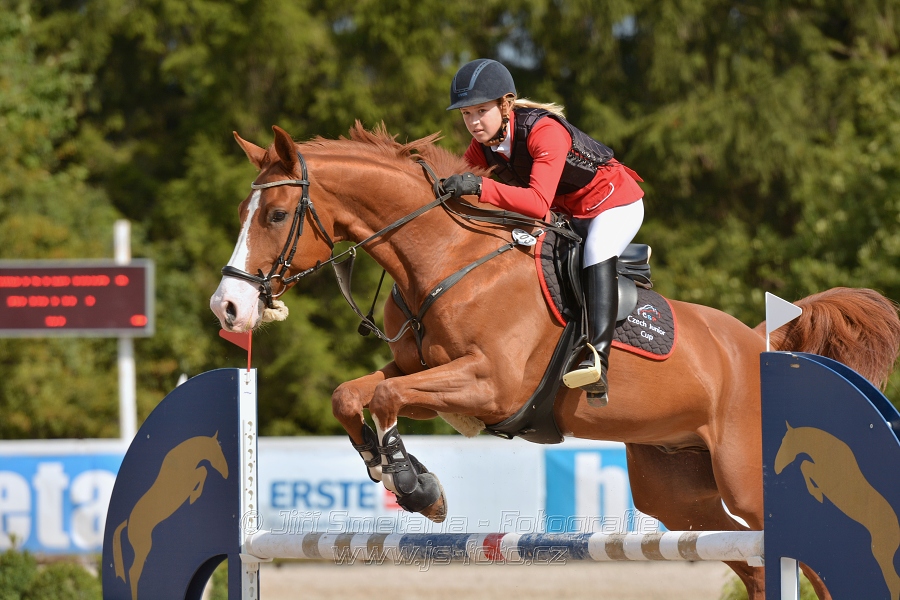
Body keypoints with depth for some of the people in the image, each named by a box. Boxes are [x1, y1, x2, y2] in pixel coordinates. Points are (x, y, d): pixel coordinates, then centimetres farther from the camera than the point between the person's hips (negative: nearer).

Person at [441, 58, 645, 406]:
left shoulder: (544, 131, -34)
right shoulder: (483, 145, -11)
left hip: (616, 203, -9)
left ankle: (598, 361, -49)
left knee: (596, 252, -35)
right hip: (567, 214, 9)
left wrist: (480, 187, -55)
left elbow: (539, 203, -46)